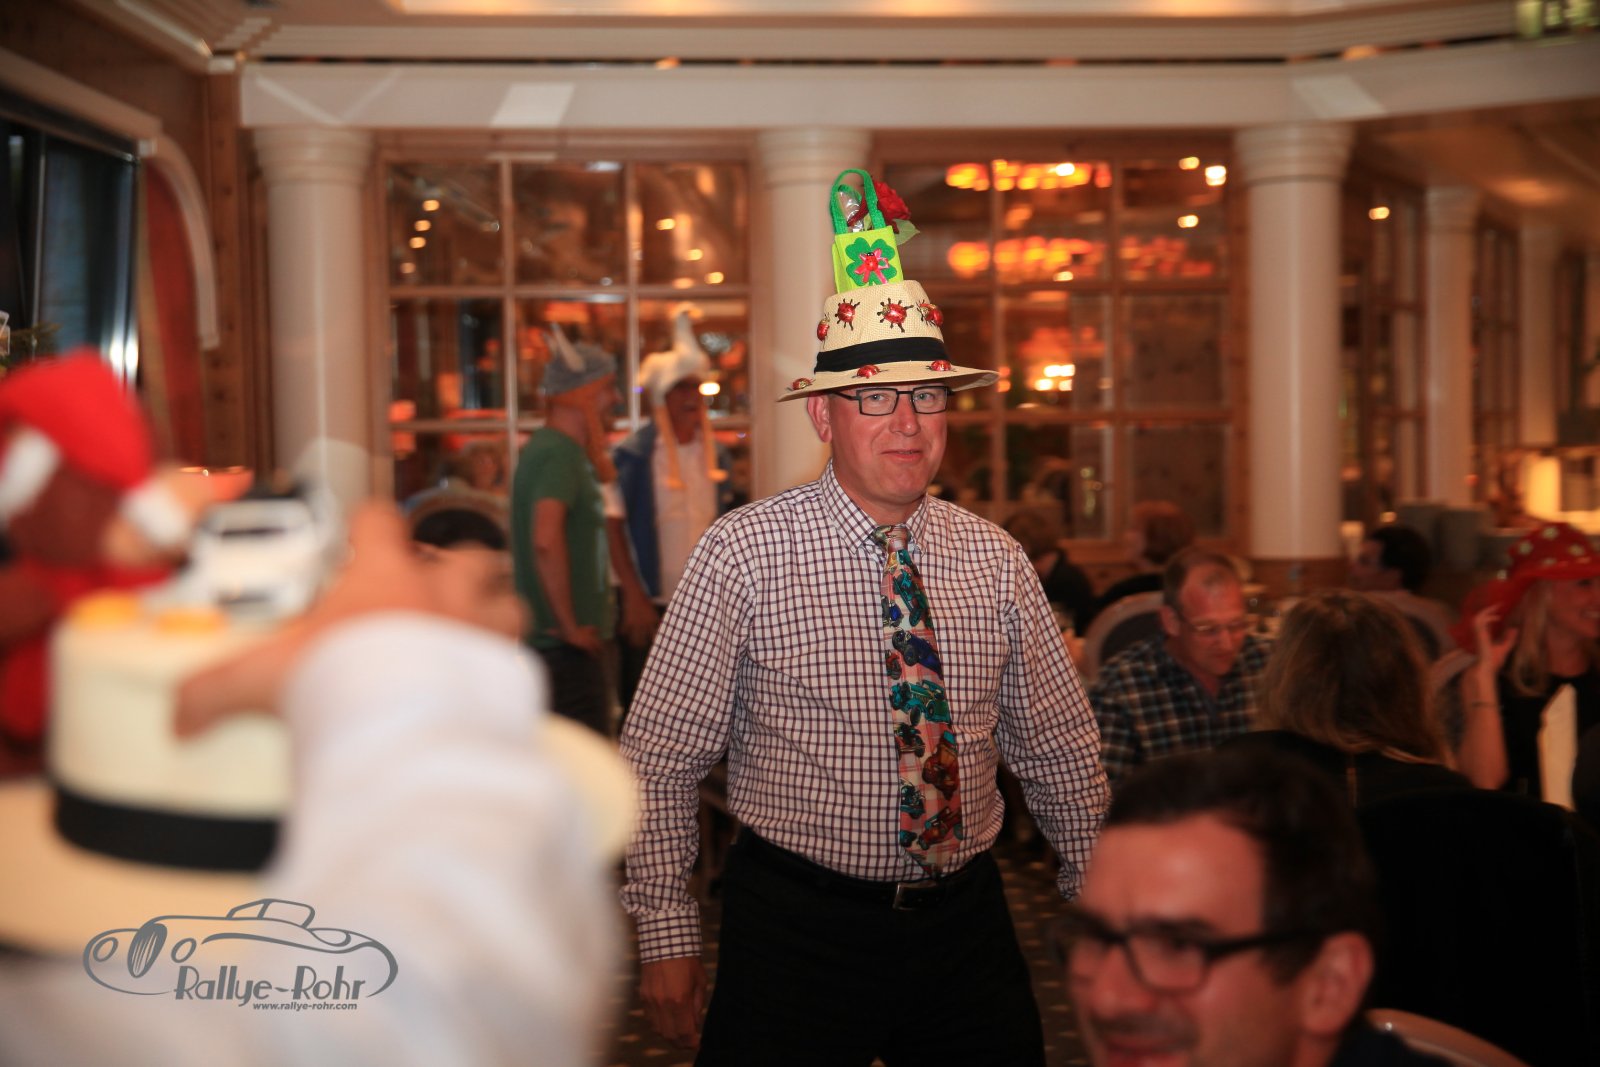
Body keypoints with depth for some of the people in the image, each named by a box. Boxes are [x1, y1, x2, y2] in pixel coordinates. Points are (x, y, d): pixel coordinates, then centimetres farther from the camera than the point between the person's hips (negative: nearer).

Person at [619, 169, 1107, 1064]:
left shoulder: (996, 561, 2)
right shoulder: (742, 554, -10)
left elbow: (1061, 753, 11)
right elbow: (661, 762, -6)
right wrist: (668, 939, -6)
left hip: (968, 922, 4)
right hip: (796, 924, -3)